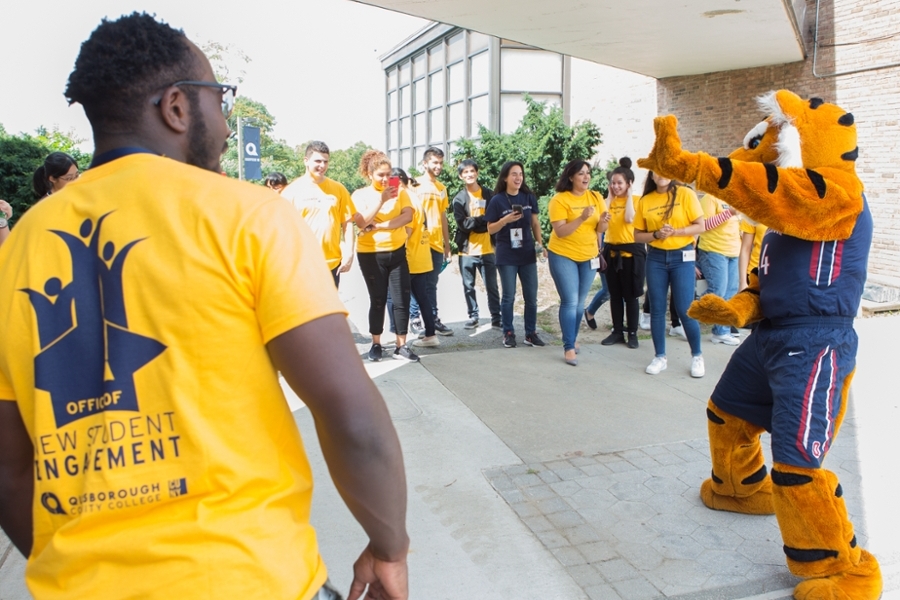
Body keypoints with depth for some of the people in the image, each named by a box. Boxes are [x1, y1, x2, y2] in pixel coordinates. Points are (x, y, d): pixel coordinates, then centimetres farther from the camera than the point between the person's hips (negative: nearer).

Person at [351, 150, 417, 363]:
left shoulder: (399, 192, 1)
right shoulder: (360, 194, -3)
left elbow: (408, 216, -14)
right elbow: (361, 222, -17)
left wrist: (379, 226, -20)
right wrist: (382, 200, -25)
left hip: (397, 252, 2)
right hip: (371, 254, -2)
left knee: (402, 299, 0)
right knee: (378, 300, 5)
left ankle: (401, 346, 8)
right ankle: (376, 345, 17)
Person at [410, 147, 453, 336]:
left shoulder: (441, 187, 14)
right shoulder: (415, 184, -4)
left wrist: (447, 244, 17)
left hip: (436, 244, 5)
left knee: (431, 284, 10)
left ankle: (433, 319, 15)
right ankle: (415, 319, 9)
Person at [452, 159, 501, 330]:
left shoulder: (488, 194, 4)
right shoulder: (459, 198, 2)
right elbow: (462, 223, -10)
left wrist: (473, 222, -11)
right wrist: (483, 220, -12)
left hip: (487, 249, 0)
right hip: (467, 250, 0)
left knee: (492, 286, 2)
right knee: (469, 286, 8)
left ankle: (496, 318, 9)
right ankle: (473, 316, 21)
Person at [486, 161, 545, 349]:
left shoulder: (529, 197, 3)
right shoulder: (497, 200, -7)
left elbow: (535, 222, 12)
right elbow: (490, 229, -5)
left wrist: (539, 243, 4)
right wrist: (505, 220, -20)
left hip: (528, 253, 3)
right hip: (506, 255, -3)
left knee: (531, 296, 6)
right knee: (508, 296, 3)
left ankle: (531, 333, 17)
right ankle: (508, 333, 15)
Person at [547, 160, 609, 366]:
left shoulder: (596, 197, 1)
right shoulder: (559, 200, -13)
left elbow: (600, 230, 2)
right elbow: (560, 232, -20)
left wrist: (603, 222, -21)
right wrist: (582, 218, -31)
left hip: (588, 256, 5)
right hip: (563, 256, -5)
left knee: (580, 302, 12)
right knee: (570, 302, -9)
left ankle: (572, 340, 28)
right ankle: (569, 348, -3)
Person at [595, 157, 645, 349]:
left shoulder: (636, 200, -4)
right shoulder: (610, 201, 10)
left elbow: (629, 218, -22)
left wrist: (629, 194, -11)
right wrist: (610, 196, -1)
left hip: (631, 251, -5)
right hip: (612, 250, 5)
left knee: (631, 295, 1)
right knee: (615, 294, 9)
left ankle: (632, 333, 9)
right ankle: (617, 332, 17)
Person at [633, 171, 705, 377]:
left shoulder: (685, 194, -4)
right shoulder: (645, 201, 3)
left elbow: (700, 226, -6)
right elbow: (637, 236, 5)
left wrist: (675, 232, -18)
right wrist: (656, 234, -13)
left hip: (682, 257, -3)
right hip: (655, 258, 3)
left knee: (685, 310, -2)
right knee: (657, 309, 5)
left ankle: (697, 356, 16)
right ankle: (660, 357, 17)